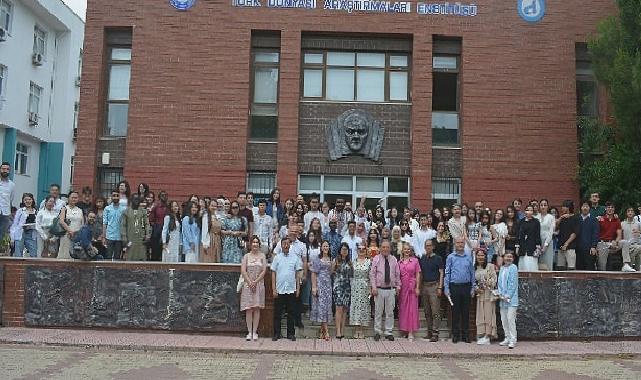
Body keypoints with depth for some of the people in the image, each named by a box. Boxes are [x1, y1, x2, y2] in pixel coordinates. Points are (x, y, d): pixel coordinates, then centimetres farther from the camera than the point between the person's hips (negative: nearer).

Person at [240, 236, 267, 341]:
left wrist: (255, 282, -9)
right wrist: (250, 282, -10)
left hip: (259, 284, 0)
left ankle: (255, 332, 6)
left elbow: (264, 271, -1)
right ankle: (249, 332, 3)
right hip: (248, 284, 0)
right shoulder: (246, 256, 5)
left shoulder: (262, 256, 5)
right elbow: (243, 271, -1)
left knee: (257, 308, 1)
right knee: (248, 309, -2)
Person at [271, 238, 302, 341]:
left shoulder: (295, 257, 6)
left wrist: (298, 288, 3)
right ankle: (277, 333, 12)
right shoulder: (277, 257, 4)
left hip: (291, 289, 1)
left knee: (291, 313, 6)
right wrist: (274, 289, -2)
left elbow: (298, 273, 8)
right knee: (277, 313, 3)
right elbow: (273, 273, 3)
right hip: (279, 289, 0)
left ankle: (291, 333, 14)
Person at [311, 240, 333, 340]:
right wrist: (314, 287, -11)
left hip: (328, 284, 5)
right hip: (320, 284, -5)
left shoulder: (330, 259, 12)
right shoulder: (317, 259, -2)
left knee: (327, 305, 5)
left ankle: (322, 330, 12)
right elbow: (313, 273, -6)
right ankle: (326, 331, -9)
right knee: (321, 305, -8)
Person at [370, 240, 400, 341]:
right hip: (379, 289, -2)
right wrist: (373, 287, -9)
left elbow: (397, 275, 11)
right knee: (378, 312, 3)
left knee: (390, 312, 5)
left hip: (391, 289, 2)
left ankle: (388, 332, 13)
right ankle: (377, 332, 12)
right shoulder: (376, 259, 0)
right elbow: (372, 274, -2)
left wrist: (398, 286, 6)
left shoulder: (394, 260, 7)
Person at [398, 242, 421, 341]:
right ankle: (404, 328, 15)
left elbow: (418, 275, 0)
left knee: (412, 308, -4)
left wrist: (417, 288, -6)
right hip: (402, 287, 3)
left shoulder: (415, 260, 0)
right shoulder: (399, 262, 7)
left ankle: (411, 332, -3)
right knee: (403, 308, 6)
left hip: (412, 287, -3)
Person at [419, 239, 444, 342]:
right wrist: (419, 287, 9)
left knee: (435, 311, -8)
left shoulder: (438, 258, 0)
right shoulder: (422, 259, 13)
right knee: (427, 312, 9)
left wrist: (440, 287, -11)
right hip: (424, 286, 5)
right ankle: (429, 332, 15)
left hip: (434, 286, -5)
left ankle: (435, 333, -7)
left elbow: (441, 273, -3)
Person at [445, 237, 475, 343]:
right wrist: (446, 288, -4)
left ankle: (465, 334, 14)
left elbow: (472, 273, 11)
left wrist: (473, 287, 5)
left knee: (466, 311, 6)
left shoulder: (469, 257, 8)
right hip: (454, 286, -2)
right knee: (455, 311, 3)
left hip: (466, 287, 2)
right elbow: (447, 273, 2)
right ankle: (455, 334, 10)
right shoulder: (451, 257, 2)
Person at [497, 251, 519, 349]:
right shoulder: (502, 268, 14)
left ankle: (513, 340, -3)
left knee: (510, 319, -9)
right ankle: (507, 338, 20)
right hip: (503, 298, 7)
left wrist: (508, 296, -12)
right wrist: (500, 294, -1)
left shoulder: (513, 268, -5)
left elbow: (513, 283, -10)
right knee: (503, 319, 9)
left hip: (511, 298, -7)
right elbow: (500, 282, 13)